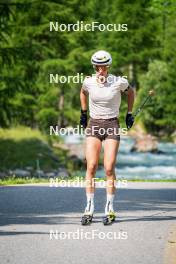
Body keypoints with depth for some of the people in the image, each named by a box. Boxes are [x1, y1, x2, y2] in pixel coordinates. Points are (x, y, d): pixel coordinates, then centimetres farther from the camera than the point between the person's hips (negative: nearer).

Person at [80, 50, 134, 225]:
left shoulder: (119, 82, -9)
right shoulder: (88, 82, -3)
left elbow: (130, 93, 13)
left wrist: (129, 114, 13)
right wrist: (83, 113, 21)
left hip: (112, 125, -2)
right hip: (93, 125, 2)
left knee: (109, 168, -8)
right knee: (91, 167, -7)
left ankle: (109, 208, 2)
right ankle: (89, 208, -1)